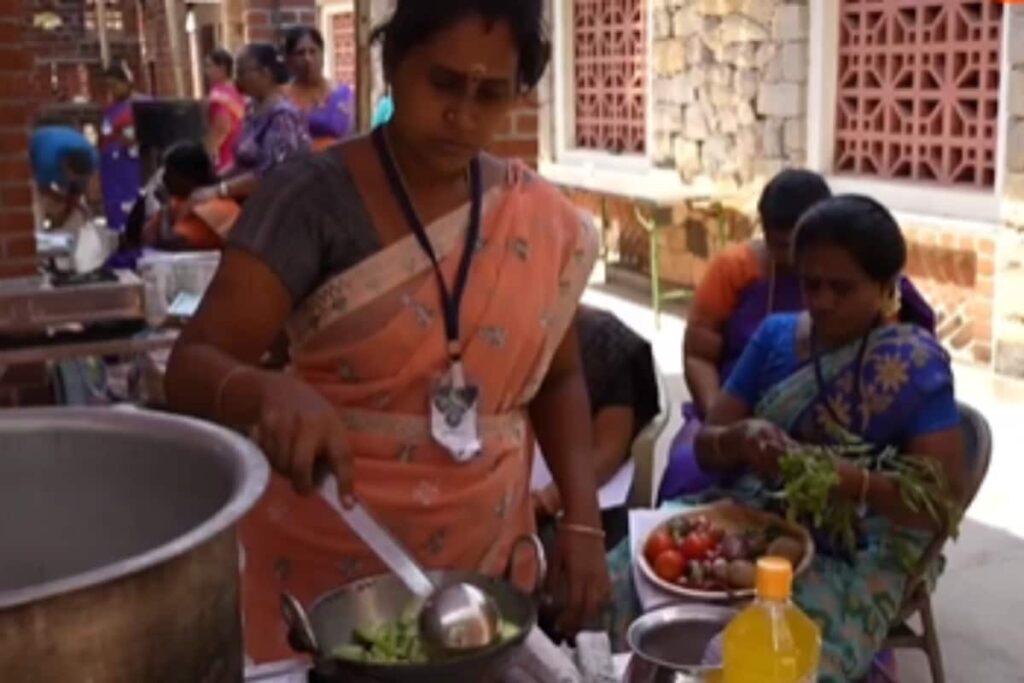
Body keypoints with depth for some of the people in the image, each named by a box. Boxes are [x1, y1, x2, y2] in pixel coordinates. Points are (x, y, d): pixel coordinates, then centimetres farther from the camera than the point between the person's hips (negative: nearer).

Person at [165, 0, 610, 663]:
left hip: (487, 561, 4)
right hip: (324, 569, -3)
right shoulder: (315, 200, -12)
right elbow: (192, 368, -16)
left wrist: (583, 521, -2)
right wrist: (271, 391, -37)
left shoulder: (542, 221, -1)